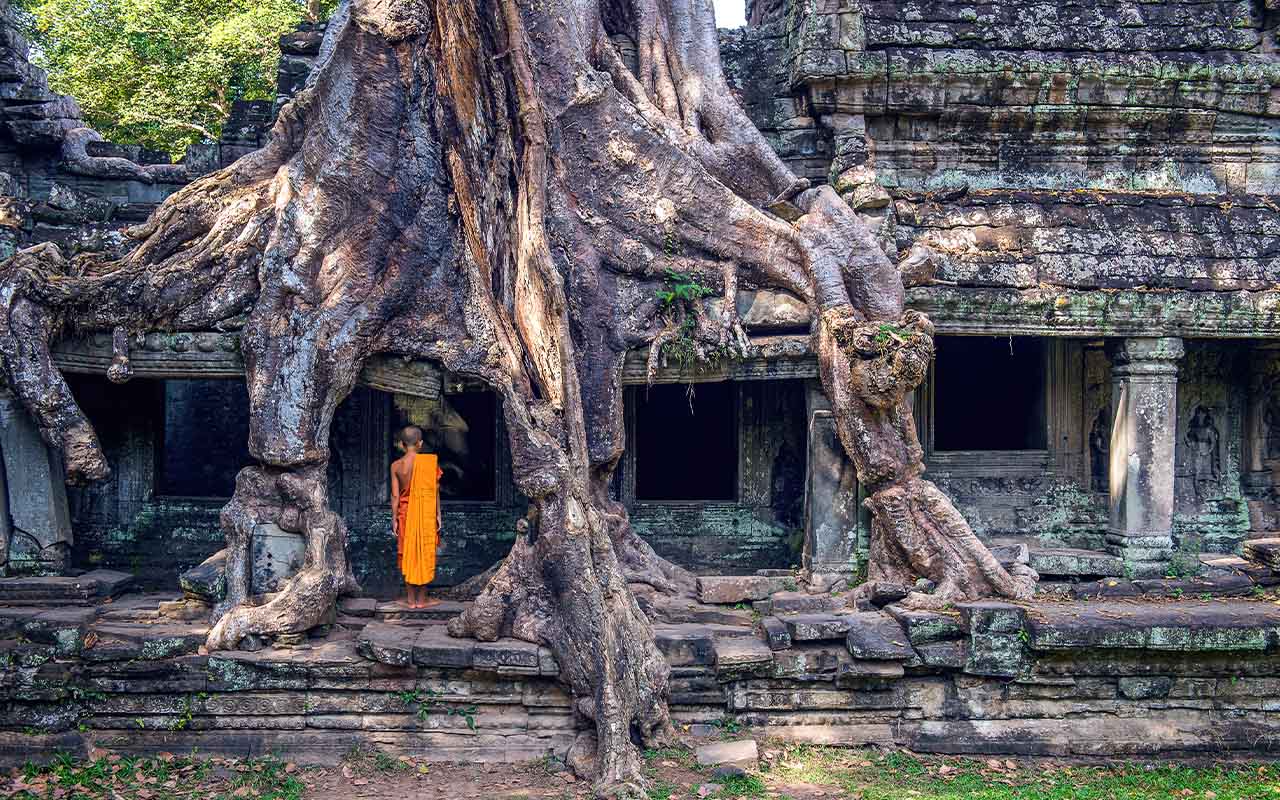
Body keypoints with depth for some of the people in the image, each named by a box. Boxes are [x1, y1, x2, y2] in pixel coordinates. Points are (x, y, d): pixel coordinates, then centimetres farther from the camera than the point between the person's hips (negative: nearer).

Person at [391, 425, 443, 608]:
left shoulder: (396, 465, -5)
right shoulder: (429, 461, -10)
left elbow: (395, 495, -3)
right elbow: (435, 491, -6)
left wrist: (394, 518, 4)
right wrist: (438, 514, 2)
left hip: (405, 513, 2)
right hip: (426, 513, -2)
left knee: (407, 555, 10)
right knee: (424, 555, 7)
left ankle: (411, 599, 14)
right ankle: (421, 599, 11)